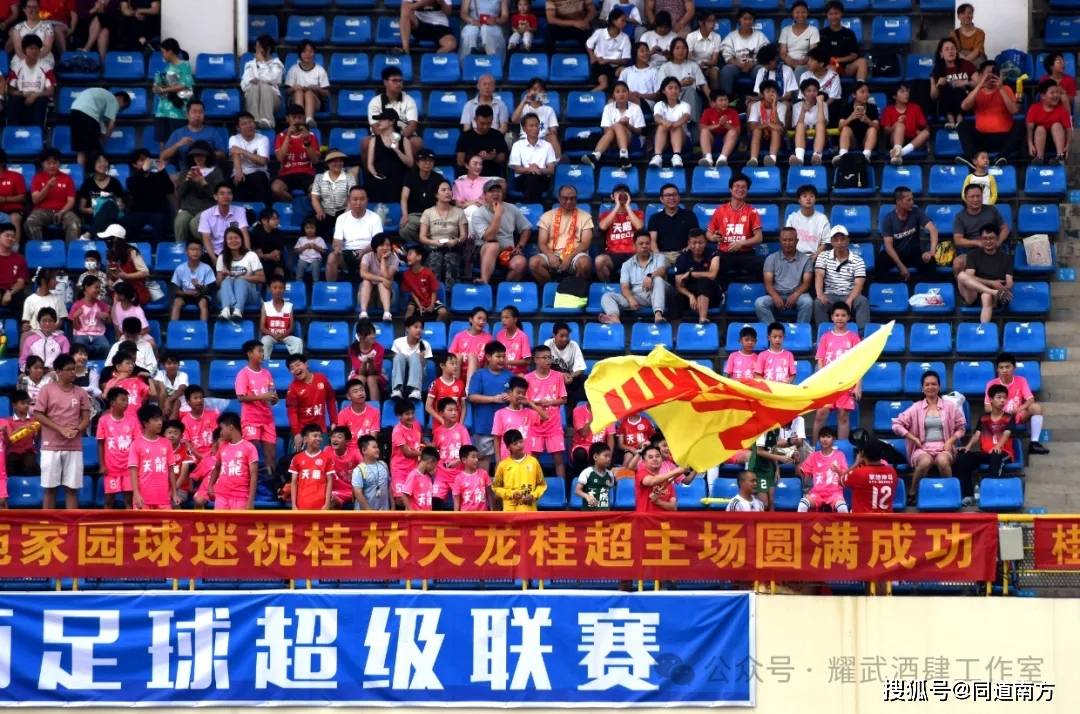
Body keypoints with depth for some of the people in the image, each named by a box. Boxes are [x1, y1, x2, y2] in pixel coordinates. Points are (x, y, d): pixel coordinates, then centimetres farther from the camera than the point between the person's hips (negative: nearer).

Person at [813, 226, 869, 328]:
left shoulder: (857, 260, 2)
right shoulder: (823, 256, 7)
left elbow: (858, 284, -8)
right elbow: (819, 276, -7)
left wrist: (849, 301, -27)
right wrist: (820, 295, -27)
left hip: (850, 296, 0)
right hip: (830, 296, 0)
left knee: (862, 301, -31)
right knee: (819, 303, -32)